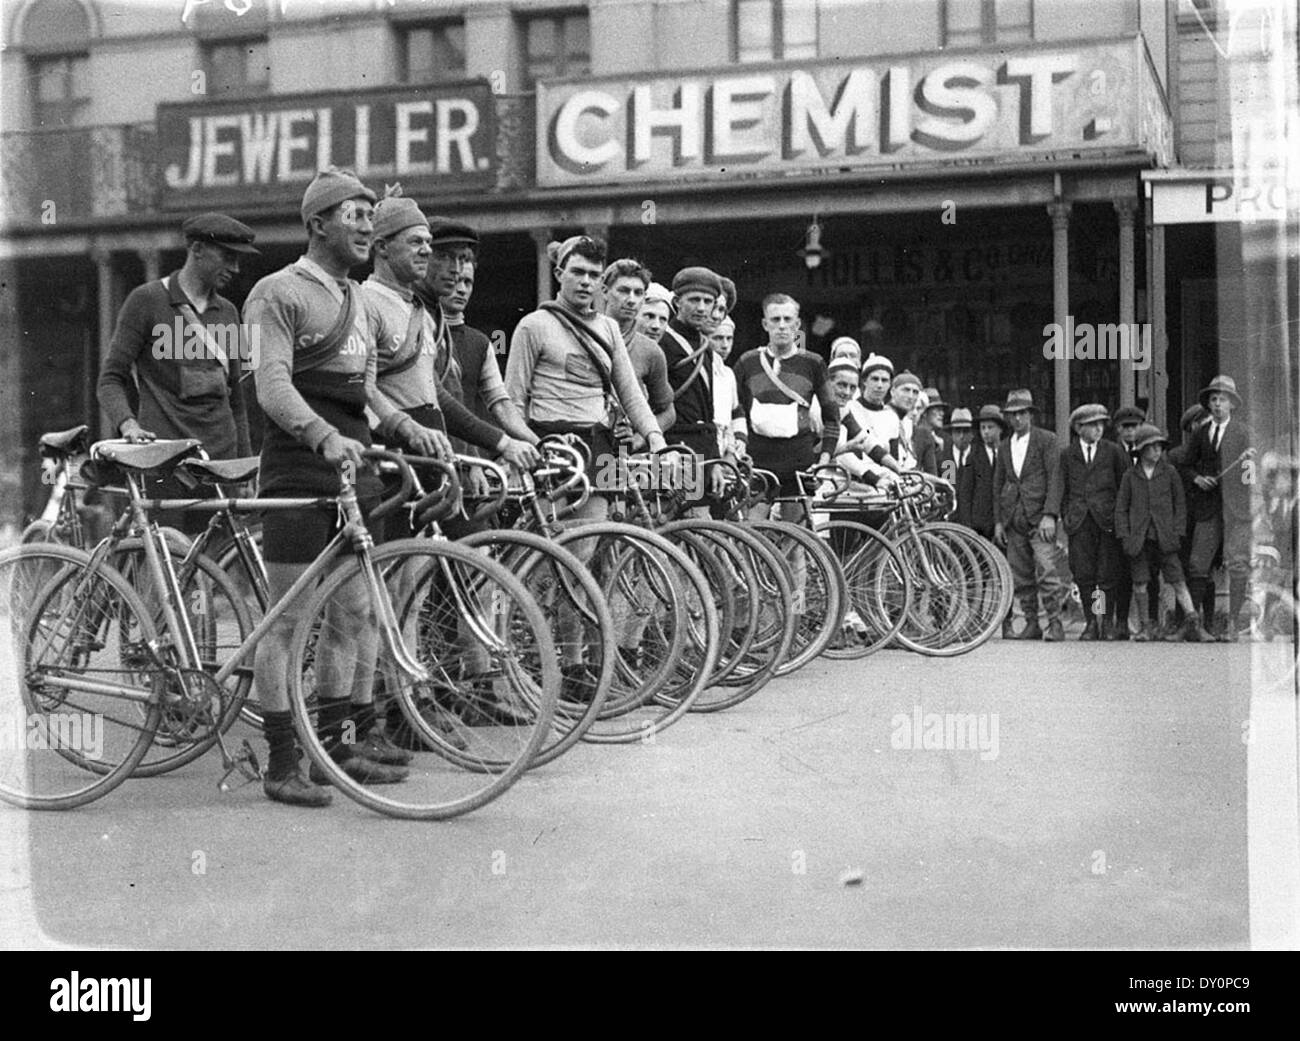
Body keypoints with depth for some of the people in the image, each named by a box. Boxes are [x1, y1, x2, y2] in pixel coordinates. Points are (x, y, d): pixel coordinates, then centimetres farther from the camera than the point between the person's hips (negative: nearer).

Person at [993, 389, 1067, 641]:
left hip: (1039, 518, -5)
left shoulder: (1046, 440, 1)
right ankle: (1031, 624, 11)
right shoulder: (1005, 447, 16)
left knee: (1047, 571, -13)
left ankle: (1055, 623, -8)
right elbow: (998, 485, 20)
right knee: (1021, 577, 4)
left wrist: (1050, 514, -15)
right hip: (1014, 520, 5)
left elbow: (1054, 478, -6)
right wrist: (999, 520, 12)